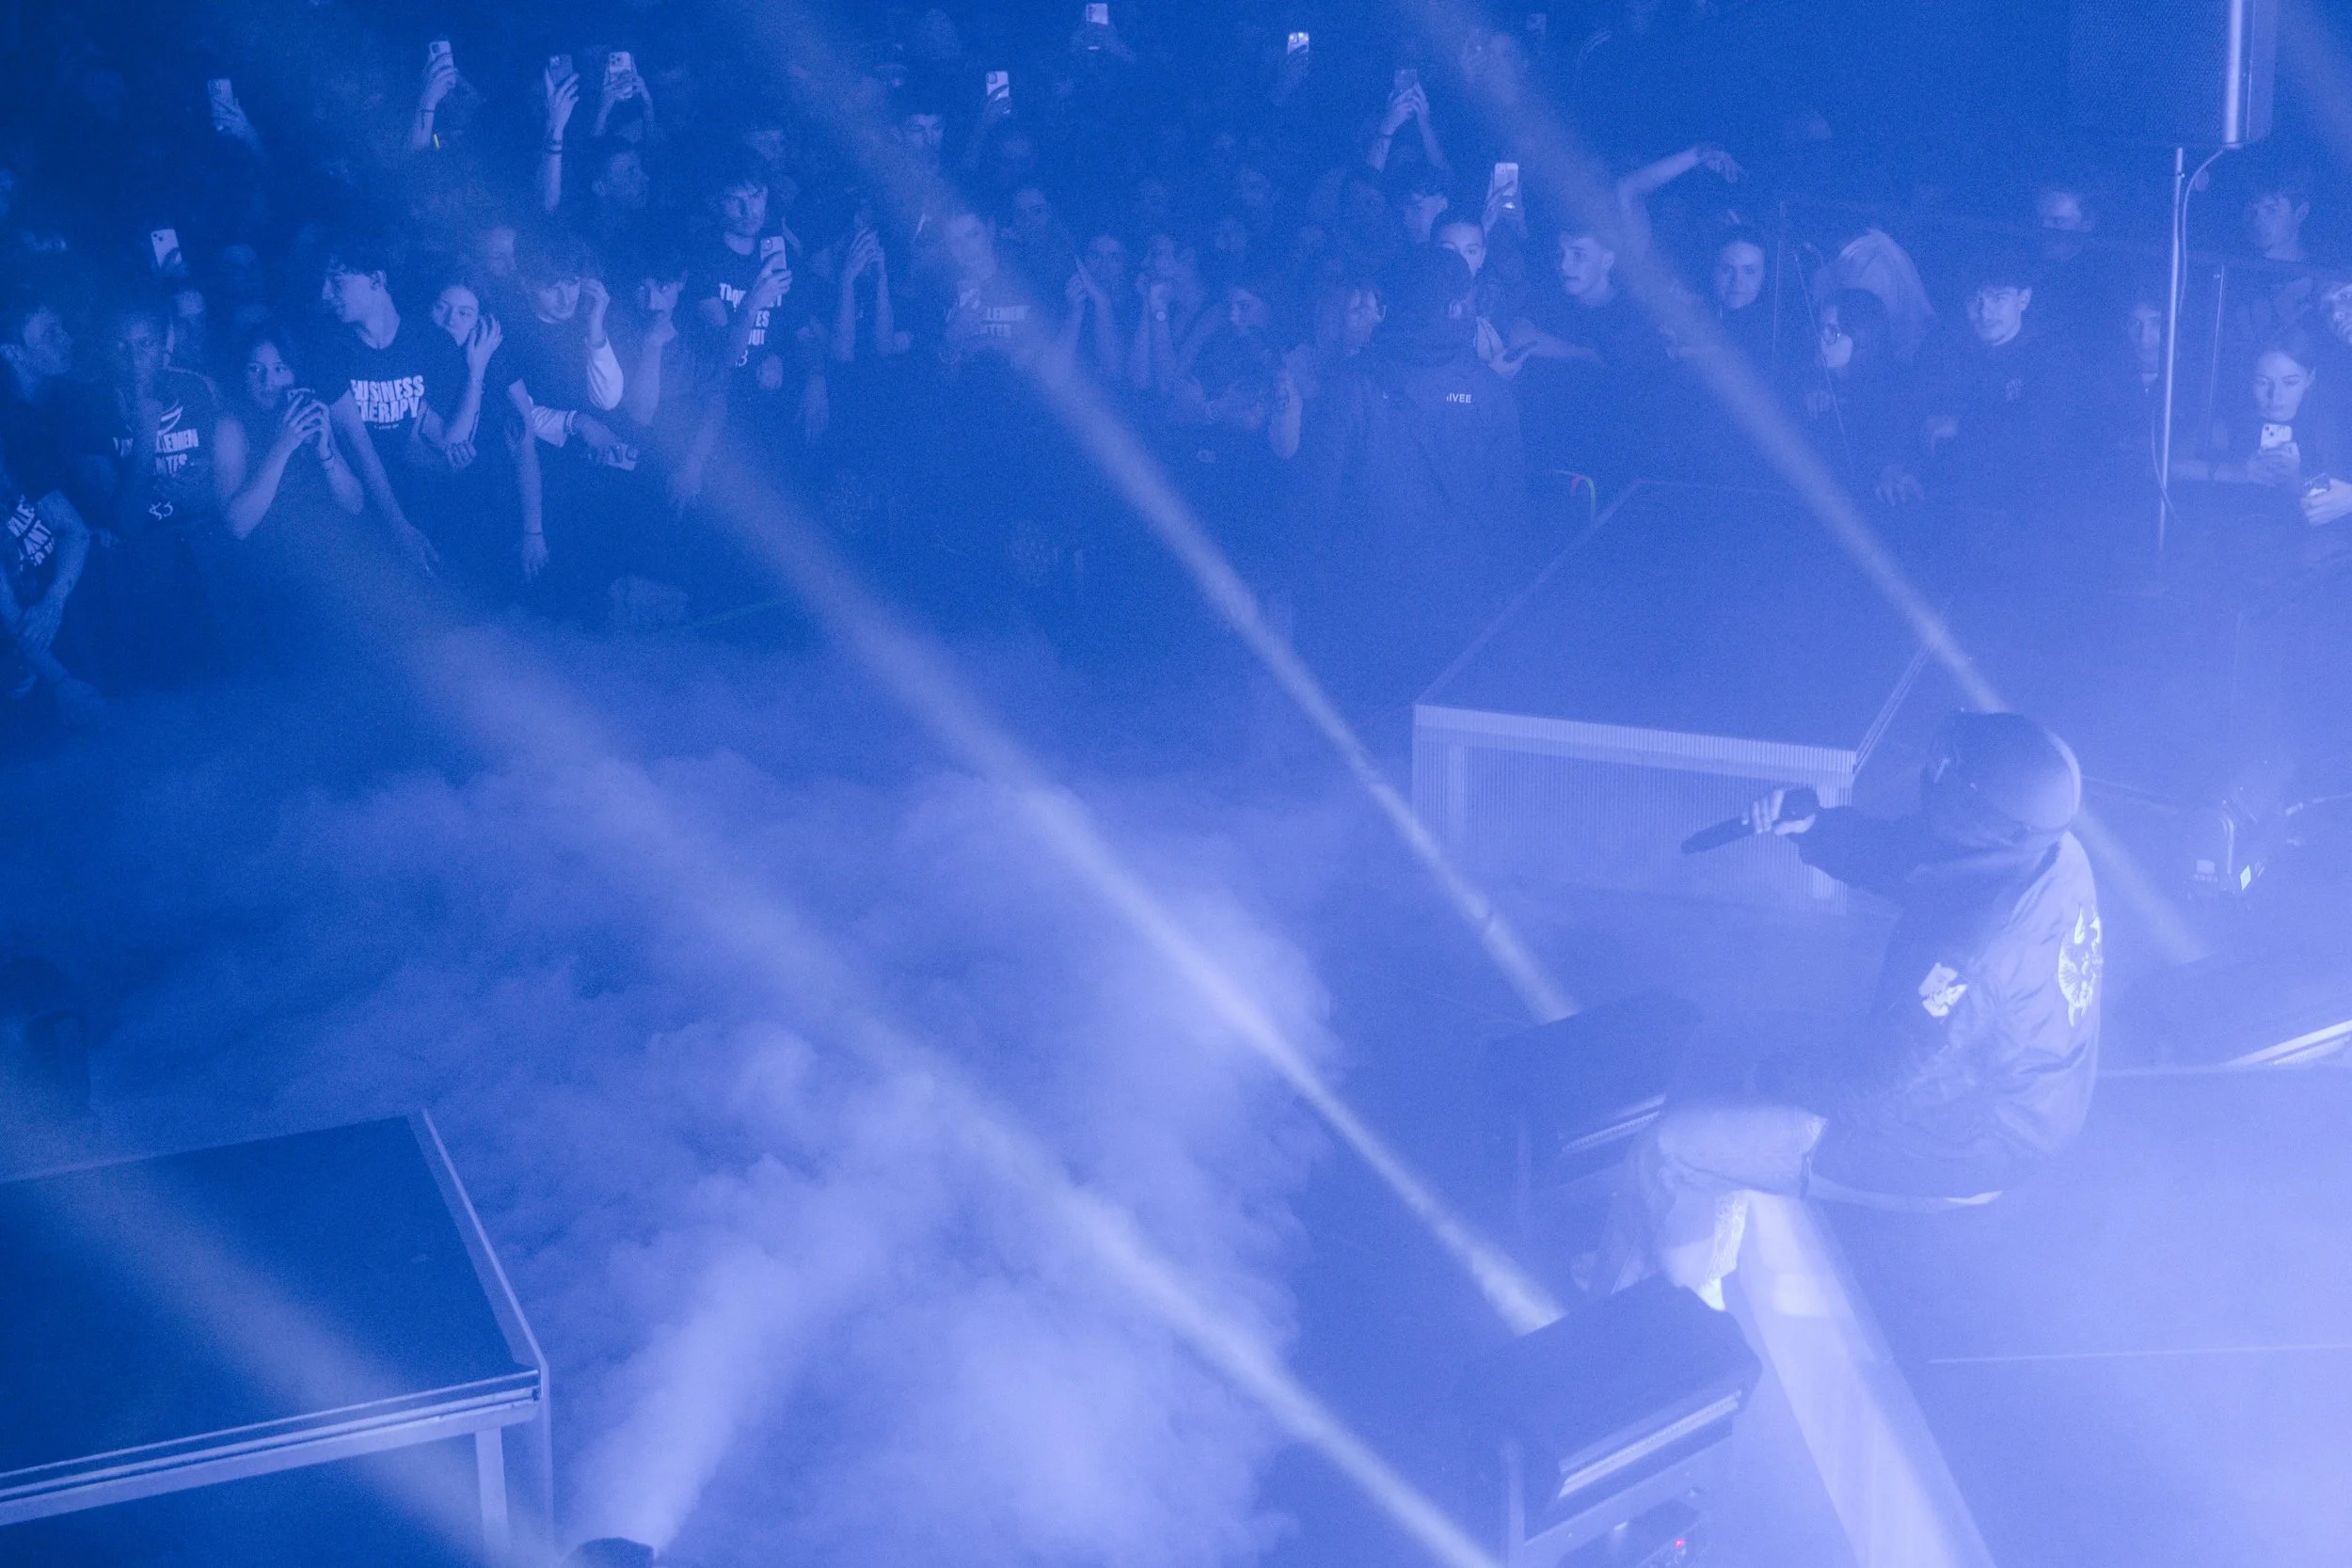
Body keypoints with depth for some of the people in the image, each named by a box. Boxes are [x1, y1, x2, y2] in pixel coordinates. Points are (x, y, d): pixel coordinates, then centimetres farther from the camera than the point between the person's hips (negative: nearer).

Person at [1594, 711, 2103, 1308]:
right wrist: (1811, 827, -11)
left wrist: (1761, 1078, -11)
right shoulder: (2049, 848, -11)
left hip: (1955, 1146, -9)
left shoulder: (1978, 949, -37)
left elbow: (1882, 1082, -26)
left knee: (1676, 1144, 2)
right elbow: (1900, 852, 5)